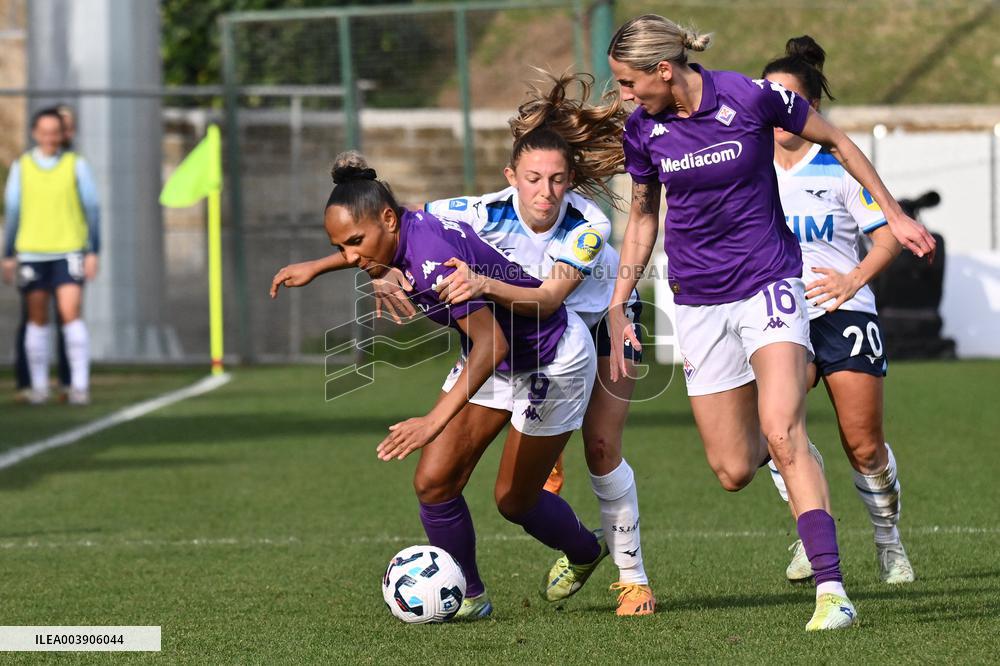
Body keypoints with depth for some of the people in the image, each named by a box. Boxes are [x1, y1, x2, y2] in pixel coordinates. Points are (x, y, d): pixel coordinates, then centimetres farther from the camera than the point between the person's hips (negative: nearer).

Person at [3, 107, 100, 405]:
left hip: (68, 252, -2)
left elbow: (92, 209, 4)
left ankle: (80, 384, -9)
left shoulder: (76, 165, 2)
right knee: (37, 320, 5)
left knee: (70, 314, -12)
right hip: (31, 254, 2)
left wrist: (93, 252, -2)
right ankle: (38, 386, 13)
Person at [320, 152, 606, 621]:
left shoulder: (431, 257, -37)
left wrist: (436, 420, -53)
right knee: (432, 482, -5)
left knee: (514, 500, 6)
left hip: (553, 361, -8)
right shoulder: (405, 233, -12)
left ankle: (586, 552, 36)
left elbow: (491, 341, -46)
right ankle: (468, 598, 11)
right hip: (492, 357, 8)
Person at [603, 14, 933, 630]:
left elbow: (835, 140, 2)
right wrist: (618, 307, 9)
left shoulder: (751, 97, -14)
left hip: (768, 281, -4)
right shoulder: (643, 132, -2)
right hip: (698, 299, 4)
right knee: (733, 470, 1)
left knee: (782, 435, -23)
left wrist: (895, 215, 6)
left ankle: (832, 589, -25)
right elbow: (642, 220, 14)